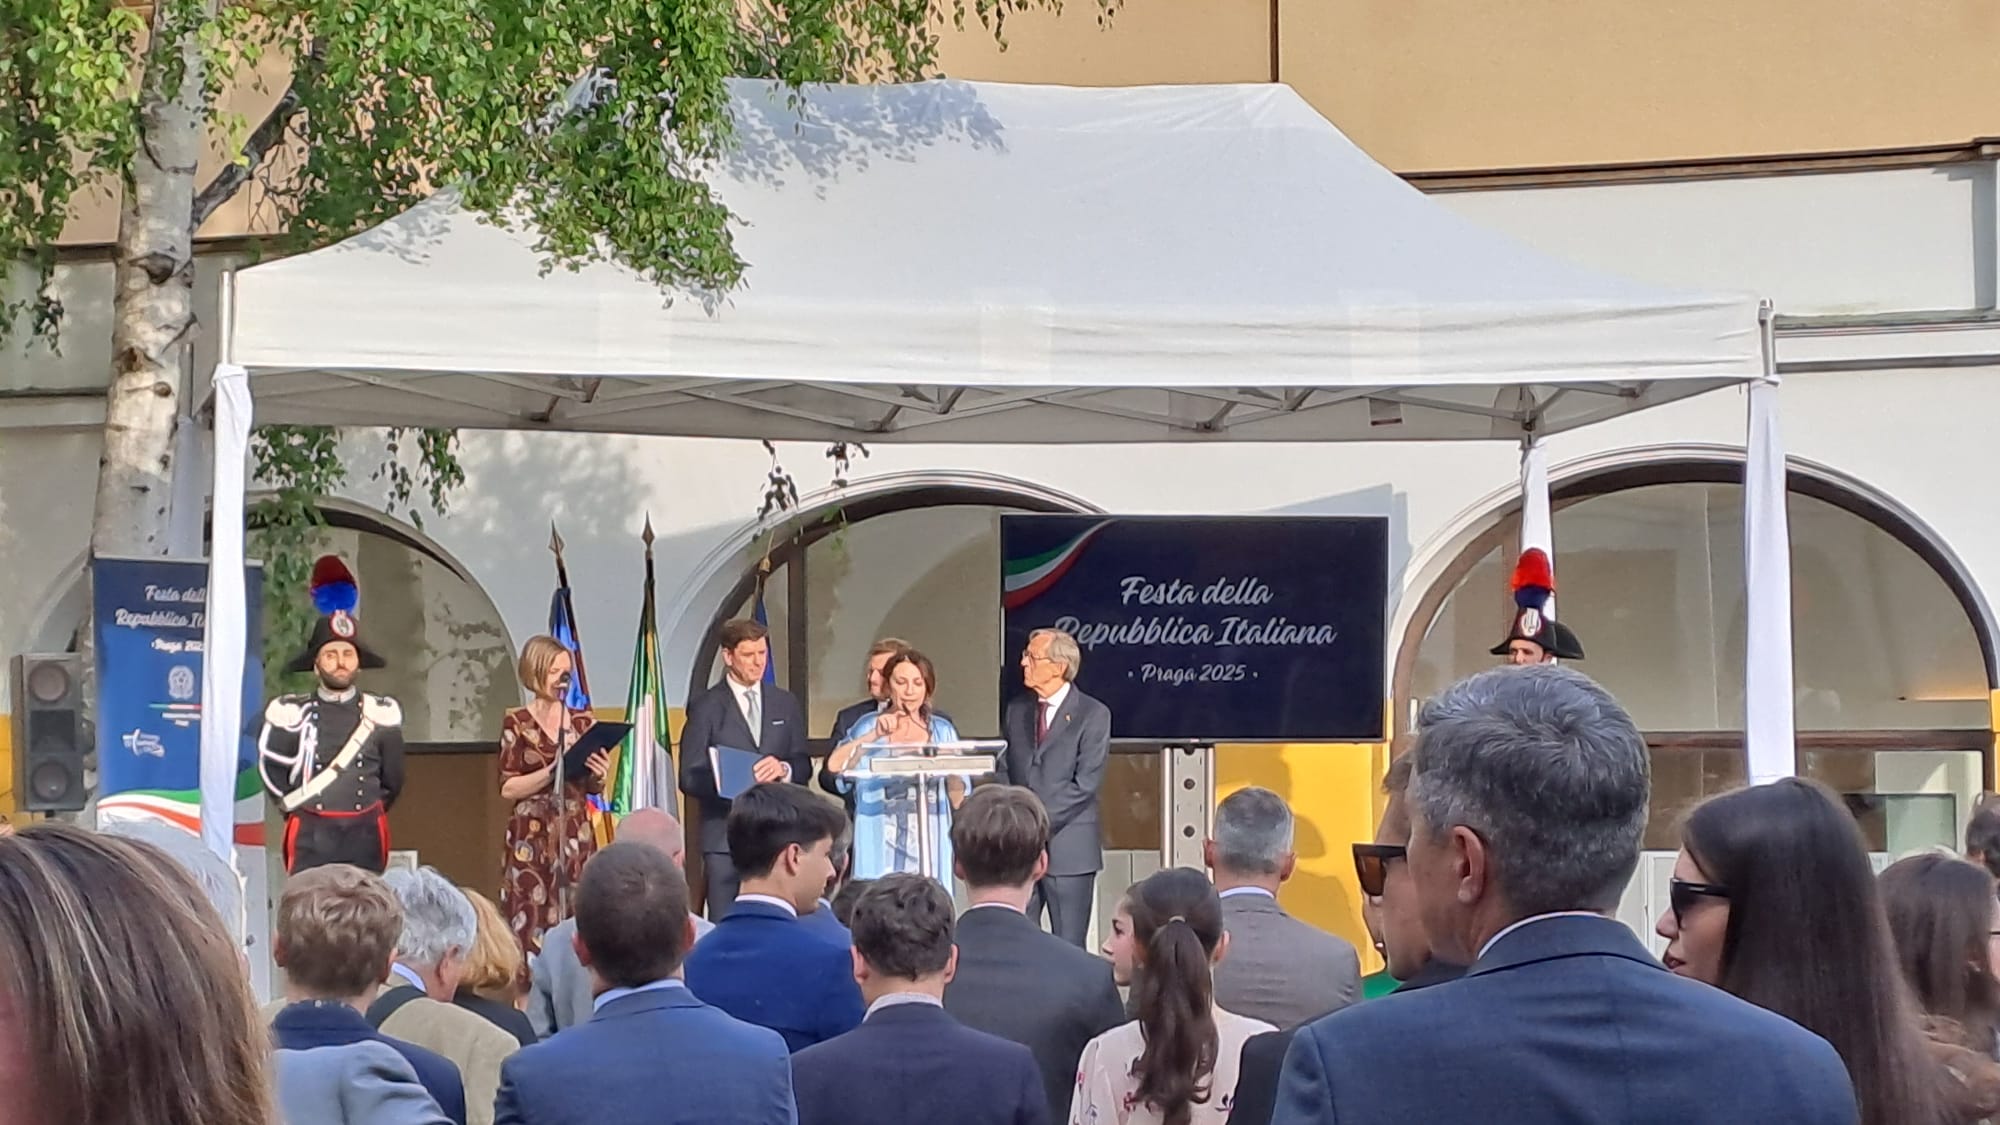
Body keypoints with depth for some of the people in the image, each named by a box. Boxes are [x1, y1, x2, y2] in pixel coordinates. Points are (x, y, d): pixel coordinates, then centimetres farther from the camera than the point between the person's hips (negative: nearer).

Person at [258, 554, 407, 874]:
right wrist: (302, 811, 11)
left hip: (365, 838, 2)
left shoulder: (380, 714, 4)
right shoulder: (292, 713, 0)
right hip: (311, 840, -1)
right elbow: (272, 771, 10)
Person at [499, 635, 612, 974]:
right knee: (532, 927, -6)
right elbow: (508, 788, -7)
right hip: (531, 838, -3)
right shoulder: (516, 723, -1)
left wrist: (598, 775, -8)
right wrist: (554, 770, -18)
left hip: (575, 836, 3)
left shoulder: (582, 722, 10)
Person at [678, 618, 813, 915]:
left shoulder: (786, 704, 14)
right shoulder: (705, 707, 2)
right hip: (725, 834, -3)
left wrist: (784, 769, -11)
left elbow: (804, 766, 13)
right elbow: (689, 778, -3)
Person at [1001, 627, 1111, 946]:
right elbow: (1003, 772, 11)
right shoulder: (1016, 710, 12)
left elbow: (1085, 784, -10)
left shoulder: (1093, 714, -4)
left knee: (1069, 950, 1)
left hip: (1067, 848, -4)